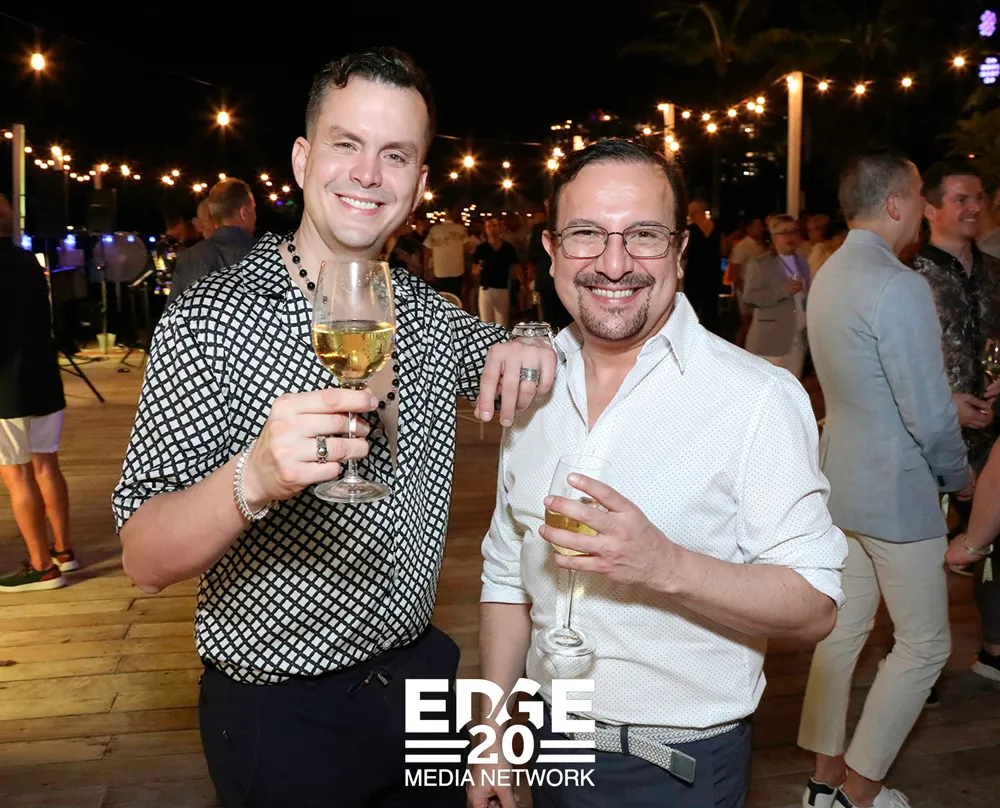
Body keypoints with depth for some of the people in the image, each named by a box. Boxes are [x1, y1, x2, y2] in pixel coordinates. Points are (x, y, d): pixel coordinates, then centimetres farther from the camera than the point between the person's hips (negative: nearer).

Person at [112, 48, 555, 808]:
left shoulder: (425, 311, 0)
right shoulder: (210, 320, -16)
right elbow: (144, 560, -19)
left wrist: (531, 349, -6)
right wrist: (254, 479, -40)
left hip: (420, 673, 5)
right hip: (280, 714, -5)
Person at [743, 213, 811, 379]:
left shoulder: (802, 264, 17)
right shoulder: (759, 264, -3)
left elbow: (805, 296, 22)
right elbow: (749, 297, -13)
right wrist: (783, 290, -21)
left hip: (799, 339, 6)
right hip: (771, 340, -6)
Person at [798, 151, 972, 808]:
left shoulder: (829, 276, 7)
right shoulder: (900, 288, -22)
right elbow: (931, 417, -20)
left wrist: (955, 400, 11)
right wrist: (959, 475, -2)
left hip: (842, 481, 9)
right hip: (897, 494, -9)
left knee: (845, 628, 16)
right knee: (924, 644, 7)